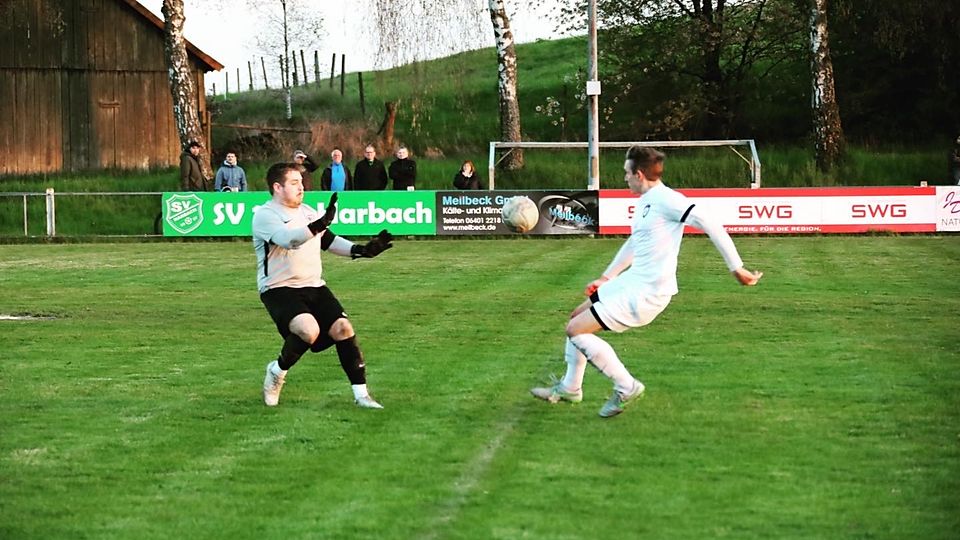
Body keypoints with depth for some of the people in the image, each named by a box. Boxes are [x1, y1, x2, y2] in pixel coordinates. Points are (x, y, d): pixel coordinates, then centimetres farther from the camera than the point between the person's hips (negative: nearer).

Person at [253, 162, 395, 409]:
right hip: (279, 289, -7)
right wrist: (320, 224, -42)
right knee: (309, 330, -30)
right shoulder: (265, 215, -10)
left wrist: (362, 250, 9)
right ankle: (277, 370, -1)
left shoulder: (307, 212, 16)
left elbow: (328, 240, 24)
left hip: (314, 286, 7)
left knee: (343, 328, -10)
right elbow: (288, 239, -28)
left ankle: (361, 394, -2)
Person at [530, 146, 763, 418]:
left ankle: (625, 386, 1)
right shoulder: (645, 202, 11)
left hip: (646, 293, -10)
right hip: (632, 280, 10)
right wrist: (606, 277, 32)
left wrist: (736, 268, -25)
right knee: (577, 316, 21)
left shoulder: (665, 200, -20)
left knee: (575, 330, -9)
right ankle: (569, 388, 33)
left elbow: (710, 225, -24)